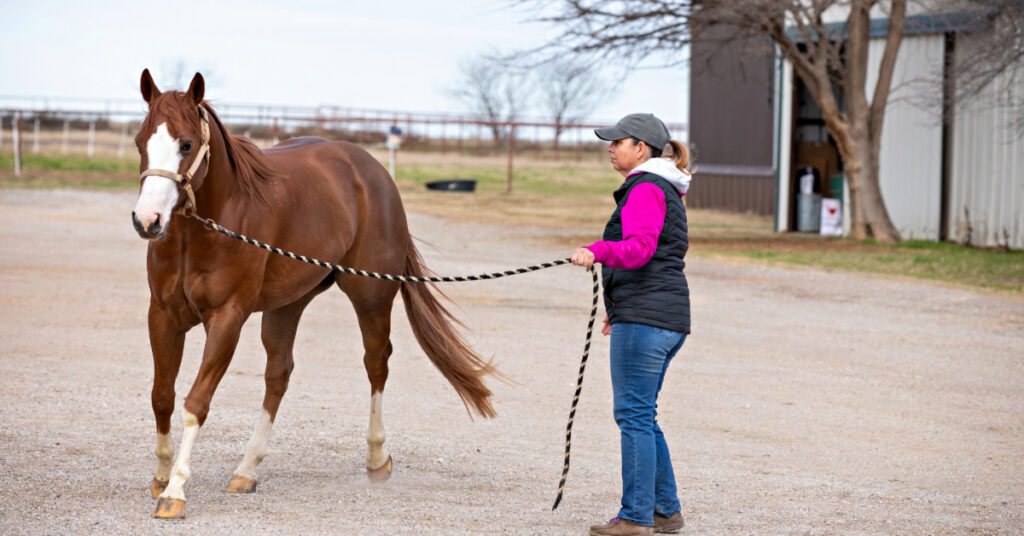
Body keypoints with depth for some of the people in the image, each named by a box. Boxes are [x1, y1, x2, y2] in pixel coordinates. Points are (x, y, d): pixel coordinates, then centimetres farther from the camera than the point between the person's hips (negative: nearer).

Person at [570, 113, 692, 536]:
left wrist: (598, 251, -42)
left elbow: (640, 248, -26)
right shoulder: (664, 191, 23)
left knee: (634, 415, -8)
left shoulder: (645, 189, -10)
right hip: (669, 315, 11)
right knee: (641, 416, 16)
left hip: (643, 319, -11)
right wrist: (619, 307, 38)